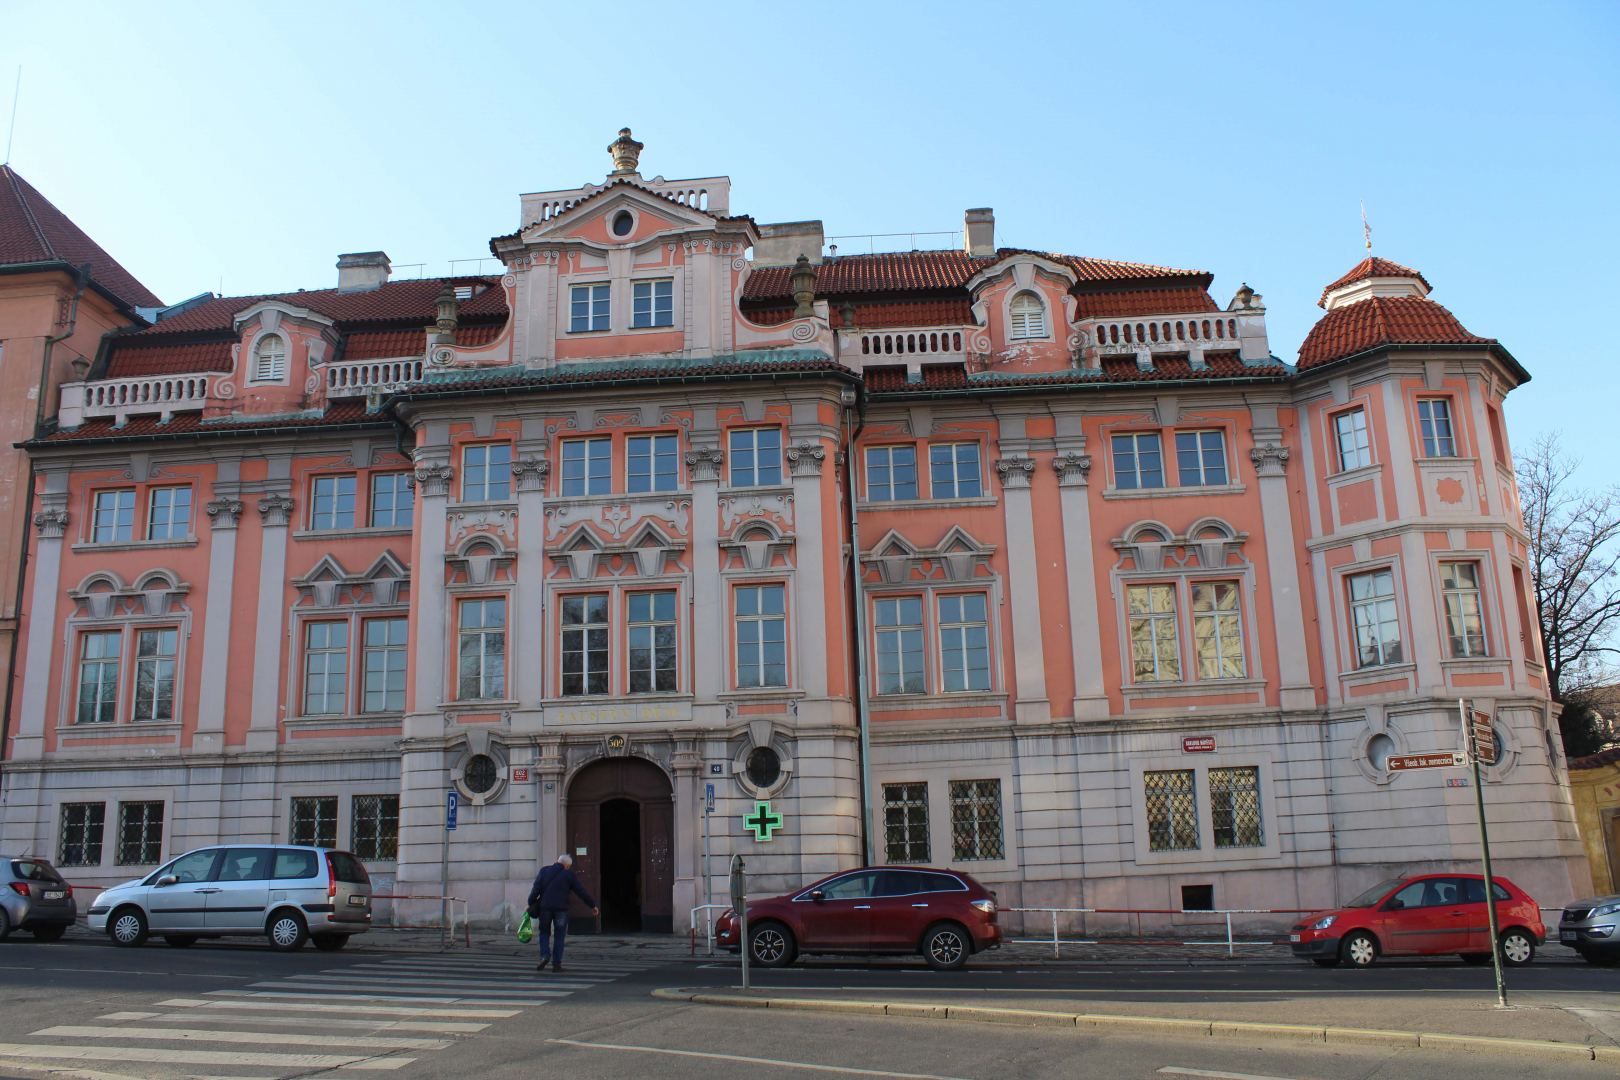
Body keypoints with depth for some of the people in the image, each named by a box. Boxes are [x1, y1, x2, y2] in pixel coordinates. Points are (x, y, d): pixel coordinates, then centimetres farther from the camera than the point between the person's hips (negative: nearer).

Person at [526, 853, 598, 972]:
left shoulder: (544, 871, 8)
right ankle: (556, 963, 4)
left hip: (544, 908, 2)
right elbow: (581, 892, 4)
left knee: (544, 933, 16)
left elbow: (535, 889, -1)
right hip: (561, 909, -2)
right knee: (559, 936, 7)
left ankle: (545, 955, -4)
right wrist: (593, 906, 10)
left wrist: (531, 904, 5)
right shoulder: (568, 874, 2)